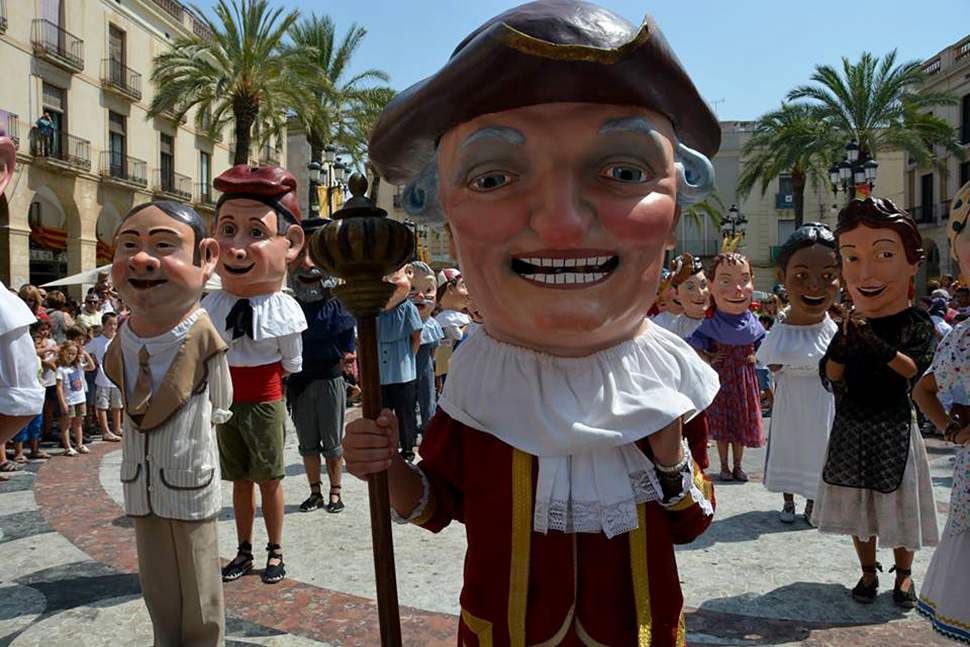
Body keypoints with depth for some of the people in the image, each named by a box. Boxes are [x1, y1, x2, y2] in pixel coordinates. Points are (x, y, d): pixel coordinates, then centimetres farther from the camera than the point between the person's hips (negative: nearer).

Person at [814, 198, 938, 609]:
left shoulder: (917, 324, -8)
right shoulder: (851, 327, -1)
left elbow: (915, 370, -21)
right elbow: (829, 376, -4)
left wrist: (877, 344, -32)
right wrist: (844, 342, -19)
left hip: (893, 428, -2)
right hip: (852, 428, 3)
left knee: (900, 504, 9)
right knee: (858, 503, 12)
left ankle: (904, 575, 31)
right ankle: (868, 572, 30)